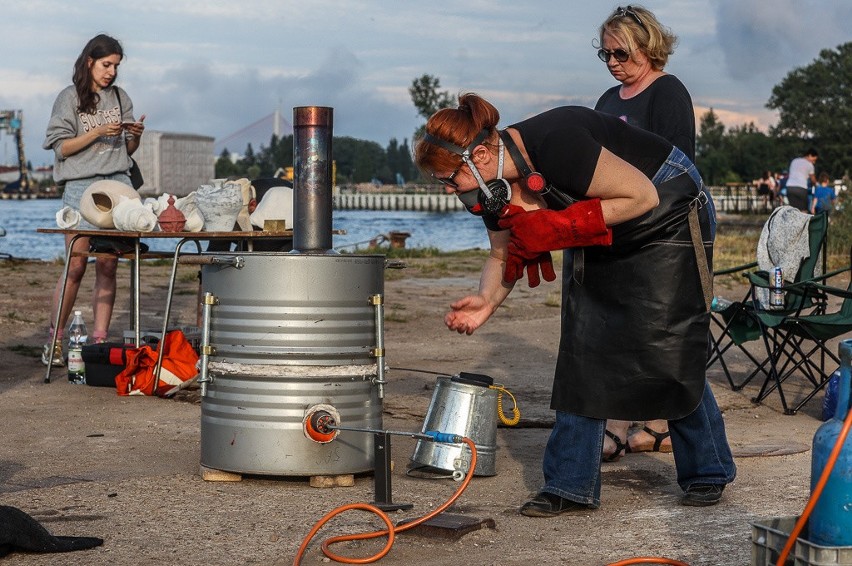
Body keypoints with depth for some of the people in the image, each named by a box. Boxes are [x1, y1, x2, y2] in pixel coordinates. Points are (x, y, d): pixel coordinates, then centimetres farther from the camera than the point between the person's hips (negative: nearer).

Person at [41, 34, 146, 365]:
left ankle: (100, 340, 2)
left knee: (108, 268, -1)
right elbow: (61, 148, -3)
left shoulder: (120, 98, 15)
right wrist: (98, 132, -12)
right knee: (76, 267, -7)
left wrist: (136, 136, -2)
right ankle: (55, 343, 1)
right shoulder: (70, 98, 3)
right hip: (81, 186, -4)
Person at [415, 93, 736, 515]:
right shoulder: (497, 183, -10)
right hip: (603, 244, 8)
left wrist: (559, 226, -29)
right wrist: (487, 301, -19)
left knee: (669, 354, -7)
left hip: (669, 222, -8)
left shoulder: (554, 145, -35)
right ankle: (571, 485, 4)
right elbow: (503, 255, 2)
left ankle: (708, 473, 12)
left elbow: (642, 196, -30)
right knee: (581, 354, 0)